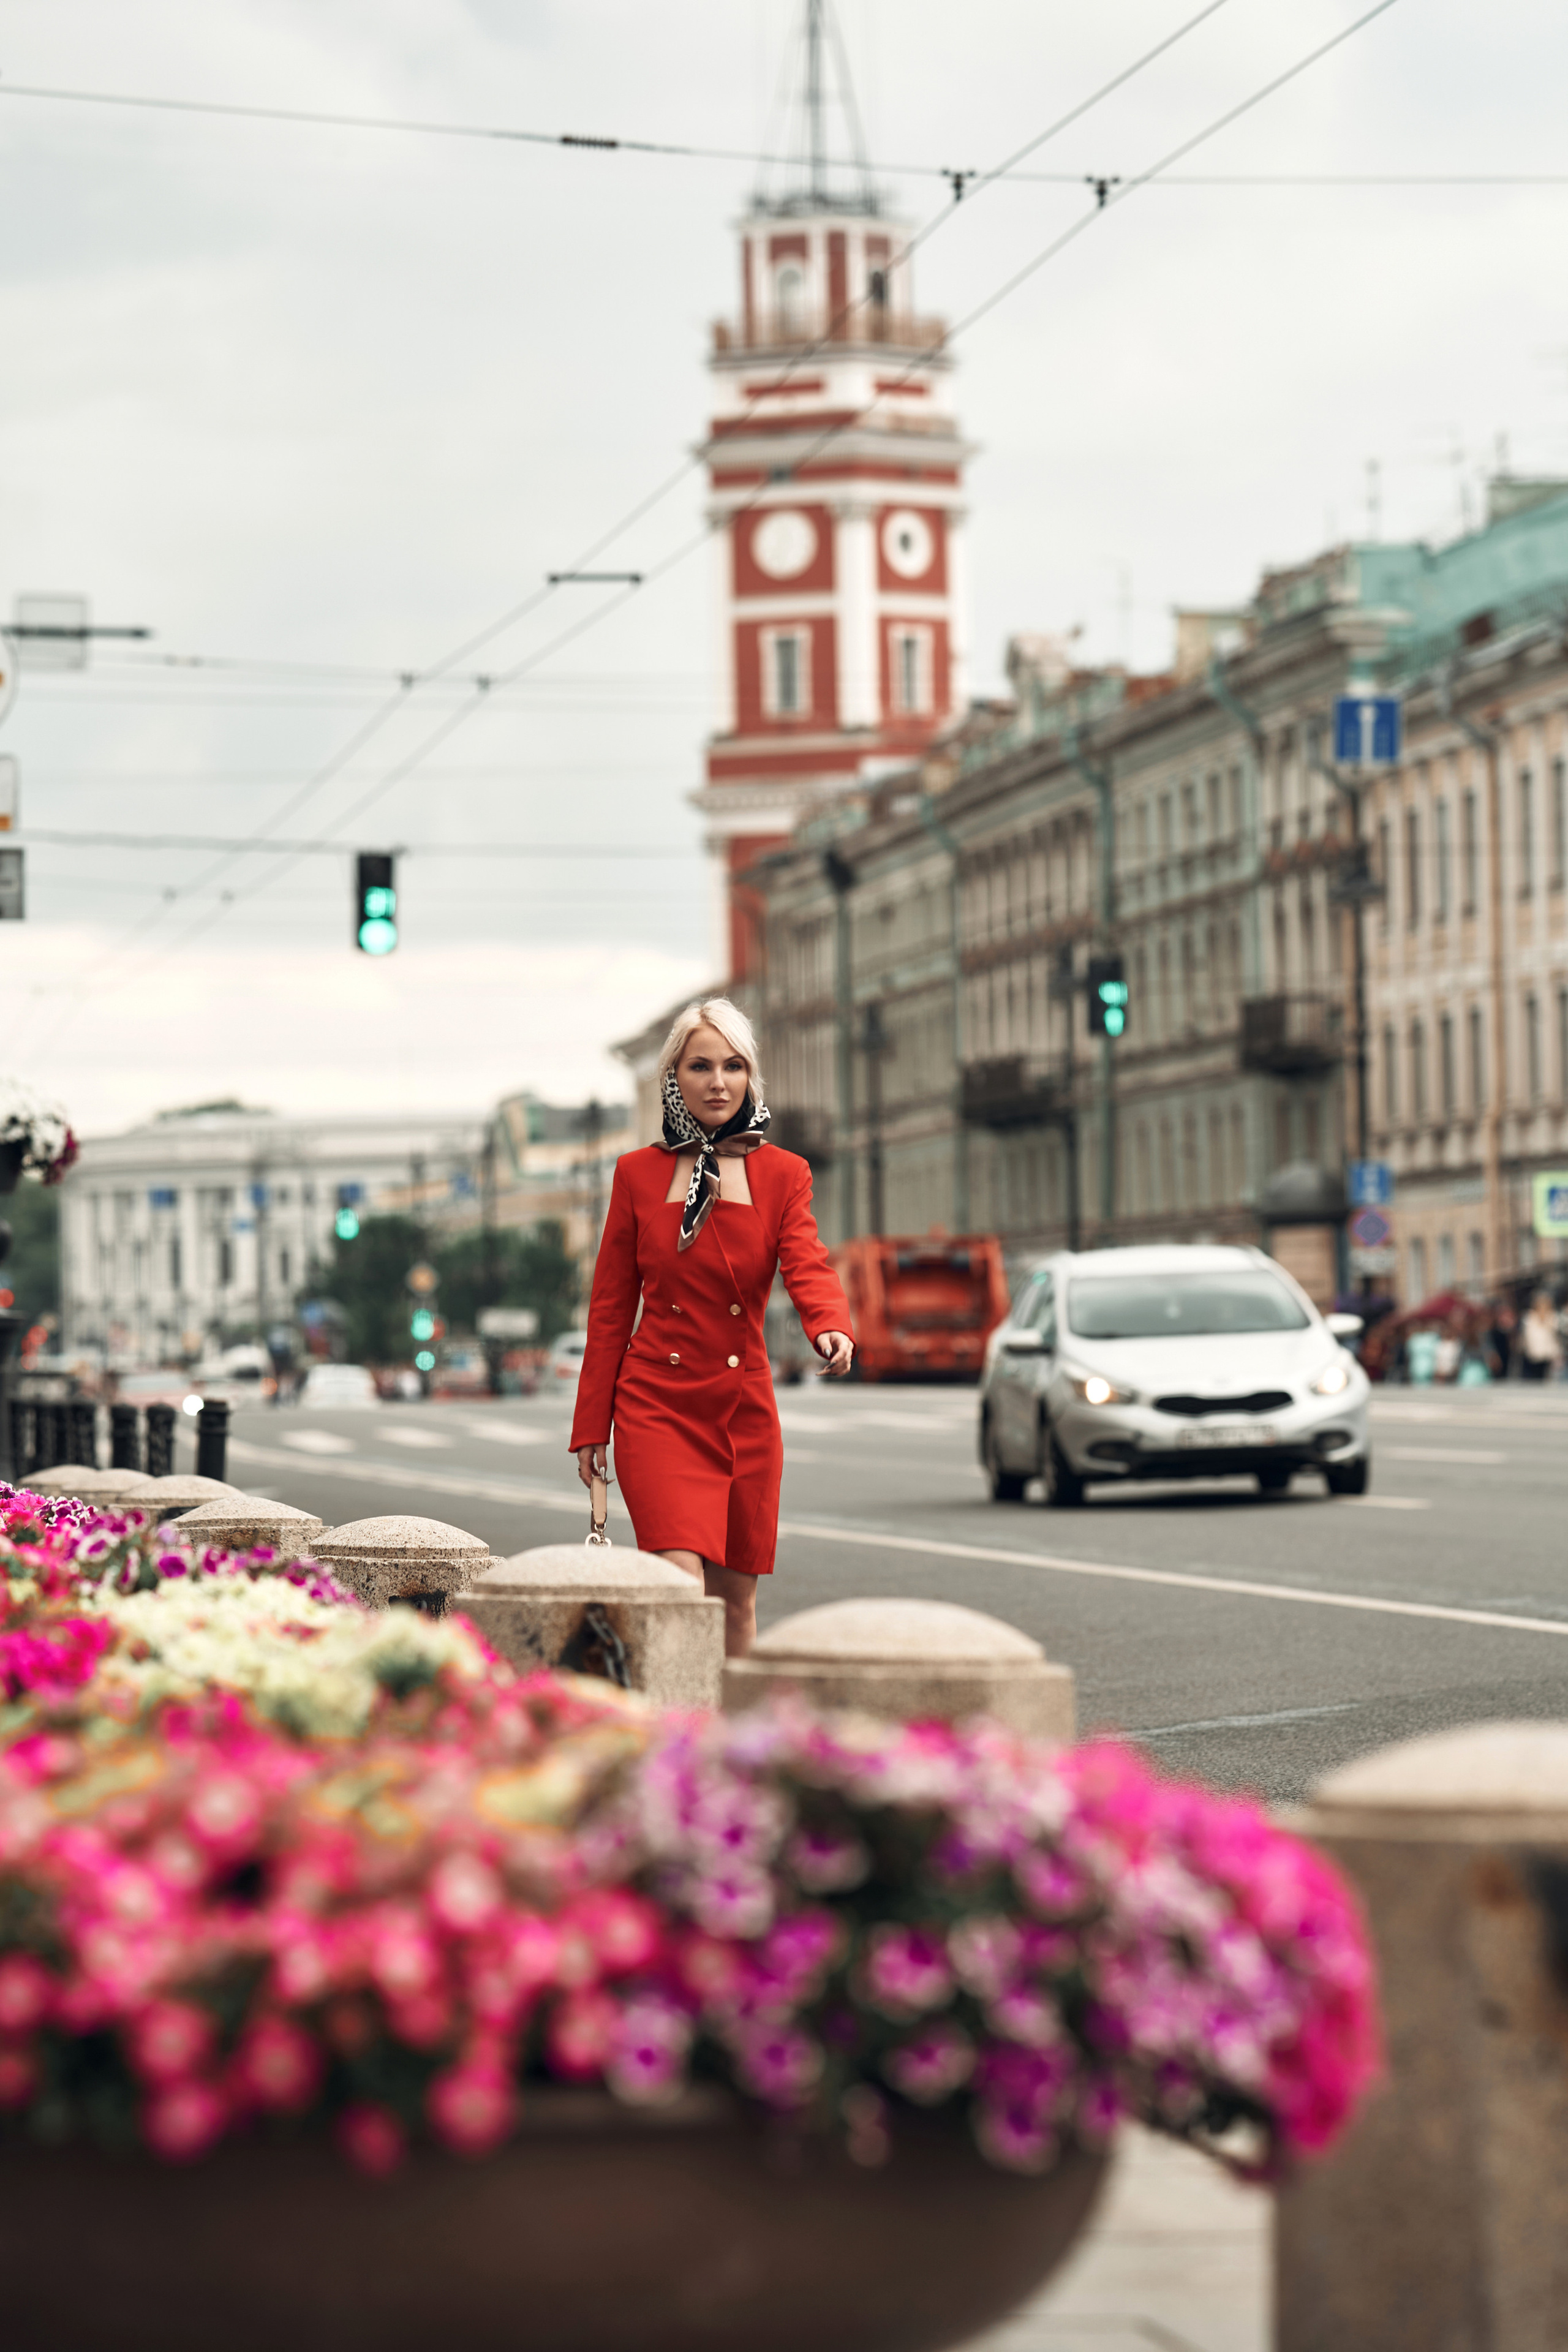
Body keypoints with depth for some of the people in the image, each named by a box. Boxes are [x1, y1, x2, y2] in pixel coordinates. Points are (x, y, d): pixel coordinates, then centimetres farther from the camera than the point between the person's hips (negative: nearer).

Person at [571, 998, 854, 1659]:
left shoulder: (782, 1175, 5)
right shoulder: (638, 1174, 4)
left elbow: (808, 1268, -12)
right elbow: (610, 1308, 7)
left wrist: (832, 1329, -35)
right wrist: (590, 1426, 4)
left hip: (745, 1411, 2)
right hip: (656, 1403, -2)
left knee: (735, 1597, 8)